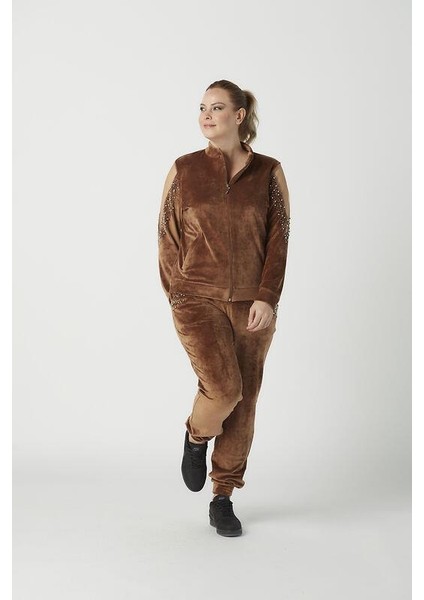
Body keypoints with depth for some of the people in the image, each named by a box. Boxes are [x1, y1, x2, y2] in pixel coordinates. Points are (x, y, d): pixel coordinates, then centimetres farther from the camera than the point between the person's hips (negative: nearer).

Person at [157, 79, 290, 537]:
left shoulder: (268, 172, 2)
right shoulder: (183, 170, 3)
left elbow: (279, 238, 0)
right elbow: (168, 236, 5)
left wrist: (267, 298, -10)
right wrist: (177, 296, -1)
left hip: (253, 304, 2)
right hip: (198, 300, -1)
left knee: (243, 403, 5)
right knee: (223, 388, -19)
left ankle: (222, 500, 21)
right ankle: (196, 437, 17)